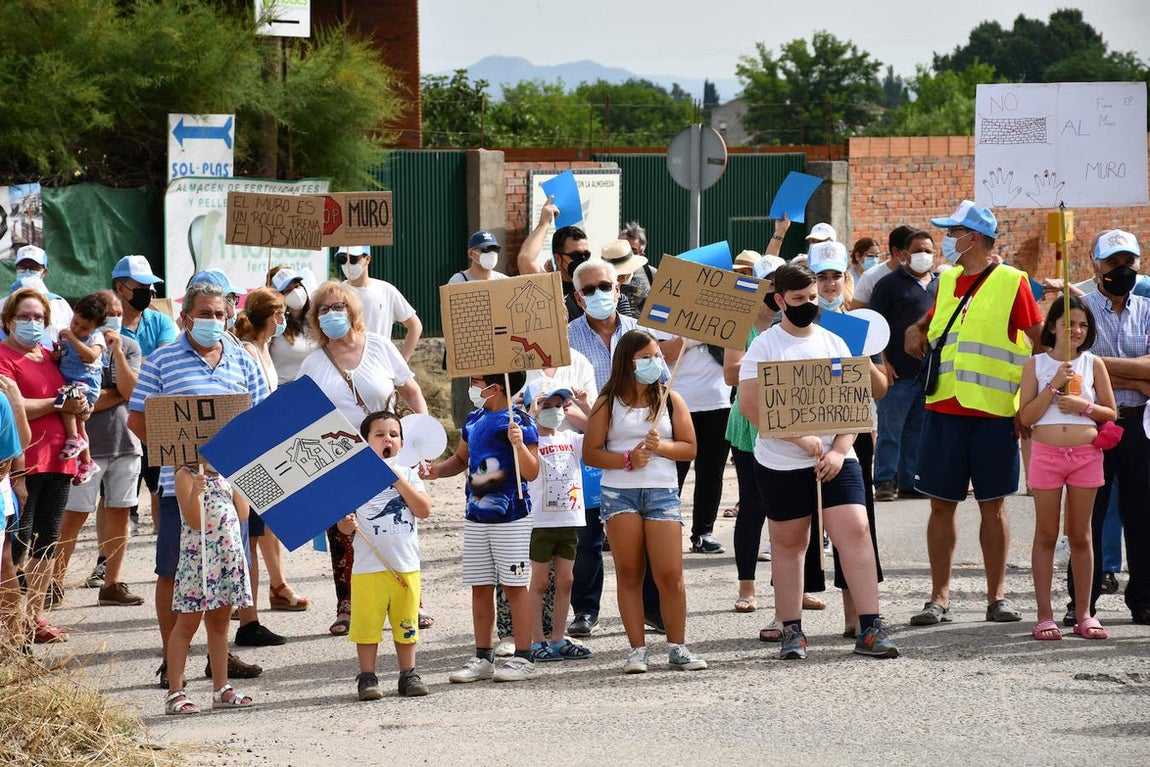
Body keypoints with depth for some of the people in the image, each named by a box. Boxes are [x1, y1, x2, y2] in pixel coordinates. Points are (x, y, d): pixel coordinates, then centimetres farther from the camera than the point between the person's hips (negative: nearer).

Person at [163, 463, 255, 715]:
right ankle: (175, 692, -2)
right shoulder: (186, 476, -6)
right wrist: (195, 493, -30)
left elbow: (243, 514, 8)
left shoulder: (226, 475, 15)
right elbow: (194, 521, -15)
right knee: (187, 624, -4)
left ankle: (221, 689, 18)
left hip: (229, 553, 6)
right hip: (198, 555, -6)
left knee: (220, 623, 12)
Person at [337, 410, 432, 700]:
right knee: (367, 624, 0)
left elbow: (424, 510, -5)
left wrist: (399, 481, -10)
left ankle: (408, 675, 20)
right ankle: (367, 678, 9)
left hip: (406, 565, 2)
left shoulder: (407, 475, 8)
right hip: (369, 566, -2)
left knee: (406, 625, 10)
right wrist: (347, 523, -23)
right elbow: (344, 527, 0)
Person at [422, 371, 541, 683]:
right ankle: (483, 658, 16)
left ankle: (523, 658, 2)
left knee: (514, 585, -3)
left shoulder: (519, 422, -12)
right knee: (480, 587, 9)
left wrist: (519, 444, -32)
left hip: (510, 517, -7)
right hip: (476, 517, 7)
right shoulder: (474, 420, 10)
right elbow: (461, 458, 25)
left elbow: (532, 473, -16)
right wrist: (438, 470, 6)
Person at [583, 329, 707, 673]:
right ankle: (637, 649, 5)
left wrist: (661, 447, -11)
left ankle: (677, 648, 4)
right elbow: (590, 453, 1)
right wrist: (627, 459, -13)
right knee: (628, 574, 1)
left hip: (662, 492, 1)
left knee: (670, 574, -5)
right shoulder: (608, 403, 4)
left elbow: (690, 448, 8)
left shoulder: (670, 399, 8)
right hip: (619, 493, 0)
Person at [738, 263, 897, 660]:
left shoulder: (834, 343, 9)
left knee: (856, 532, -11)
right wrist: (800, 437, -16)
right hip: (781, 463, -2)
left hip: (835, 459, 2)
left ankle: (869, 629, -11)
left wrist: (838, 450, -9)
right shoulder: (764, 346, -1)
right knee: (788, 542, 6)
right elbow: (750, 404, -10)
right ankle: (791, 630, 16)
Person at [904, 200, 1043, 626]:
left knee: (992, 506, 2)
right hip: (944, 410, 5)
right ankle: (939, 597, 9)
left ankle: (996, 597, 9)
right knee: (942, 503, 4)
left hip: (994, 412, -5)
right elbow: (930, 321, 29)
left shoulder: (1011, 282, -3)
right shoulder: (947, 282, 13)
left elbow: (1040, 342, -3)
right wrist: (916, 332, 5)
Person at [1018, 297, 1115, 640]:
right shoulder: (1036, 365, 3)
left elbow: (1111, 413, 8)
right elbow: (1025, 416, -3)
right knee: (1046, 535, 3)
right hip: (1046, 453, -1)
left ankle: (1084, 615, 10)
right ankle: (1045, 615, 5)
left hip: (1086, 454, 1)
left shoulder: (1093, 364, 6)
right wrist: (1054, 386, -12)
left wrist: (1084, 406, -9)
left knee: (1081, 536, 6)